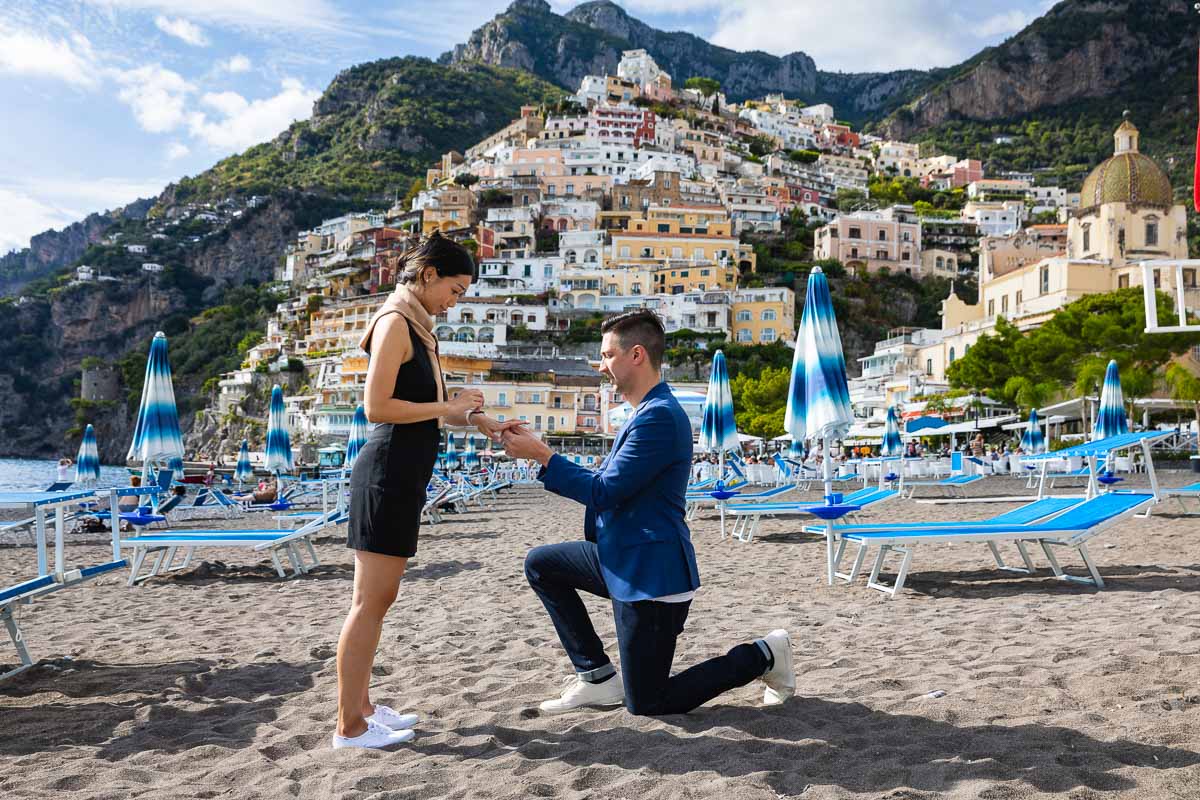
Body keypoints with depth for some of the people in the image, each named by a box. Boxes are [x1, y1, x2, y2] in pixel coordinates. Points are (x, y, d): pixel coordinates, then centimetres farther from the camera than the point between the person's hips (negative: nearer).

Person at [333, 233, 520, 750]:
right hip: (386, 474, -10)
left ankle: (360, 706, 24)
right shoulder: (394, 323, -12)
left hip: (404, 476, 10)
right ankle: (350, 726, 5)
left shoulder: (418, 328, 17)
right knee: (370, 601, -4)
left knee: (378, 599, 14)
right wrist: (448, 408, -13)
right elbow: (377, 407, -19)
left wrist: (476, 420, 13)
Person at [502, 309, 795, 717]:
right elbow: (603, 484, 17)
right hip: (622, 559, 10)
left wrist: (541, 454, -16)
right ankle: (597, 676, 14)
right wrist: (539, 451, 10)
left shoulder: (659, 416, -22)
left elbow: (603, 492, -22)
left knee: (644, 703, 0)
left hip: (650, 572, -10)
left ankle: (762, 656, 12)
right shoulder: (645, 412, 13)